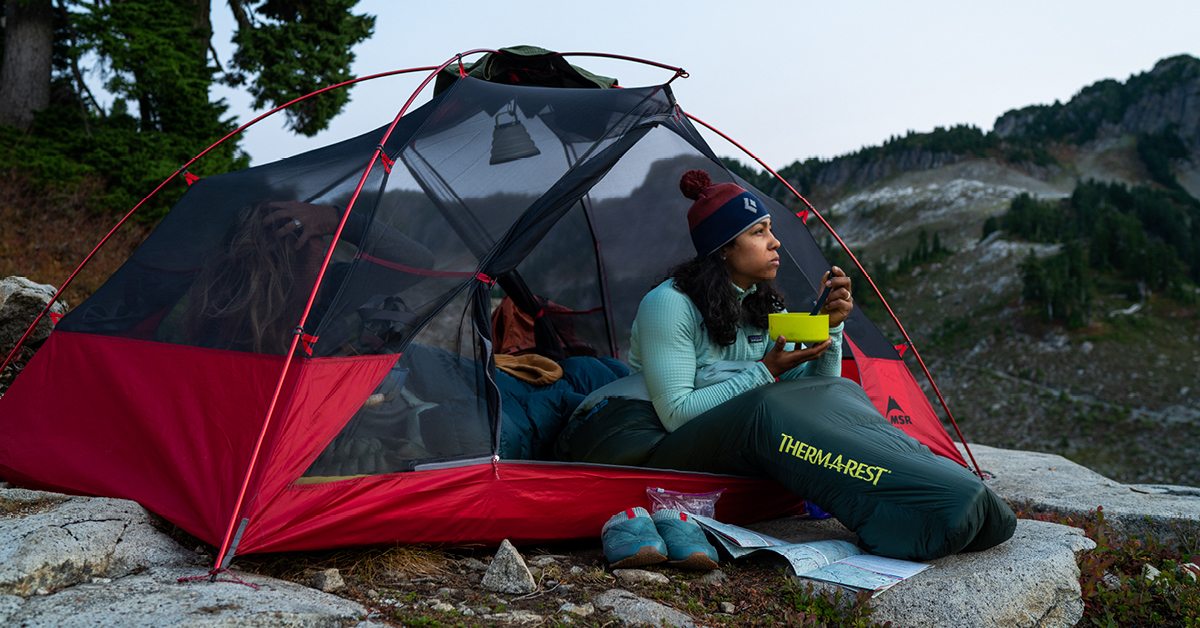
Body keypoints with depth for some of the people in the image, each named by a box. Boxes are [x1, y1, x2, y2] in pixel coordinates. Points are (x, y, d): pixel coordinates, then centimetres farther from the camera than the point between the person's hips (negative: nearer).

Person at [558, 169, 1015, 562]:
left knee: (834, 395, -15)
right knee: (767, 413, -36)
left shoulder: (765, 307, 7)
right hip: (640, 437, -7)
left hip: (717, 433, 8)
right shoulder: (669, 304, -17)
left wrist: (829, 327, -14)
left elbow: (814, 385, 3)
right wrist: (765, 372, -22)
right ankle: (935, 507, -44)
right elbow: (676, 413, -22)